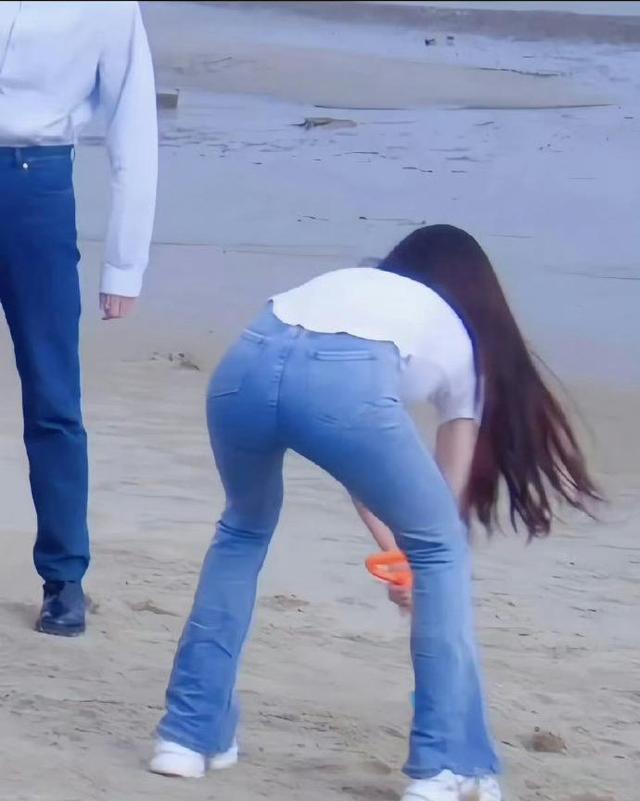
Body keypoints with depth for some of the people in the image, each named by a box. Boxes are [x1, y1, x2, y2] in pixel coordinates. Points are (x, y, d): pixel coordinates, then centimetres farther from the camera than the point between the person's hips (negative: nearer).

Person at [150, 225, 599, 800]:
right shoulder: (462, 341, 31)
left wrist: (392, 550, 54)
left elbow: (354, 462, 45)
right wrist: (411, 557, 52)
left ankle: (190, 733, 30)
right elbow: (451, 491, 37)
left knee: (243, 530, 33)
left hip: (246, 366, 4)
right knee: (440, 551, 20)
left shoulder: (347, 283, 42)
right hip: (346, 380, -4)